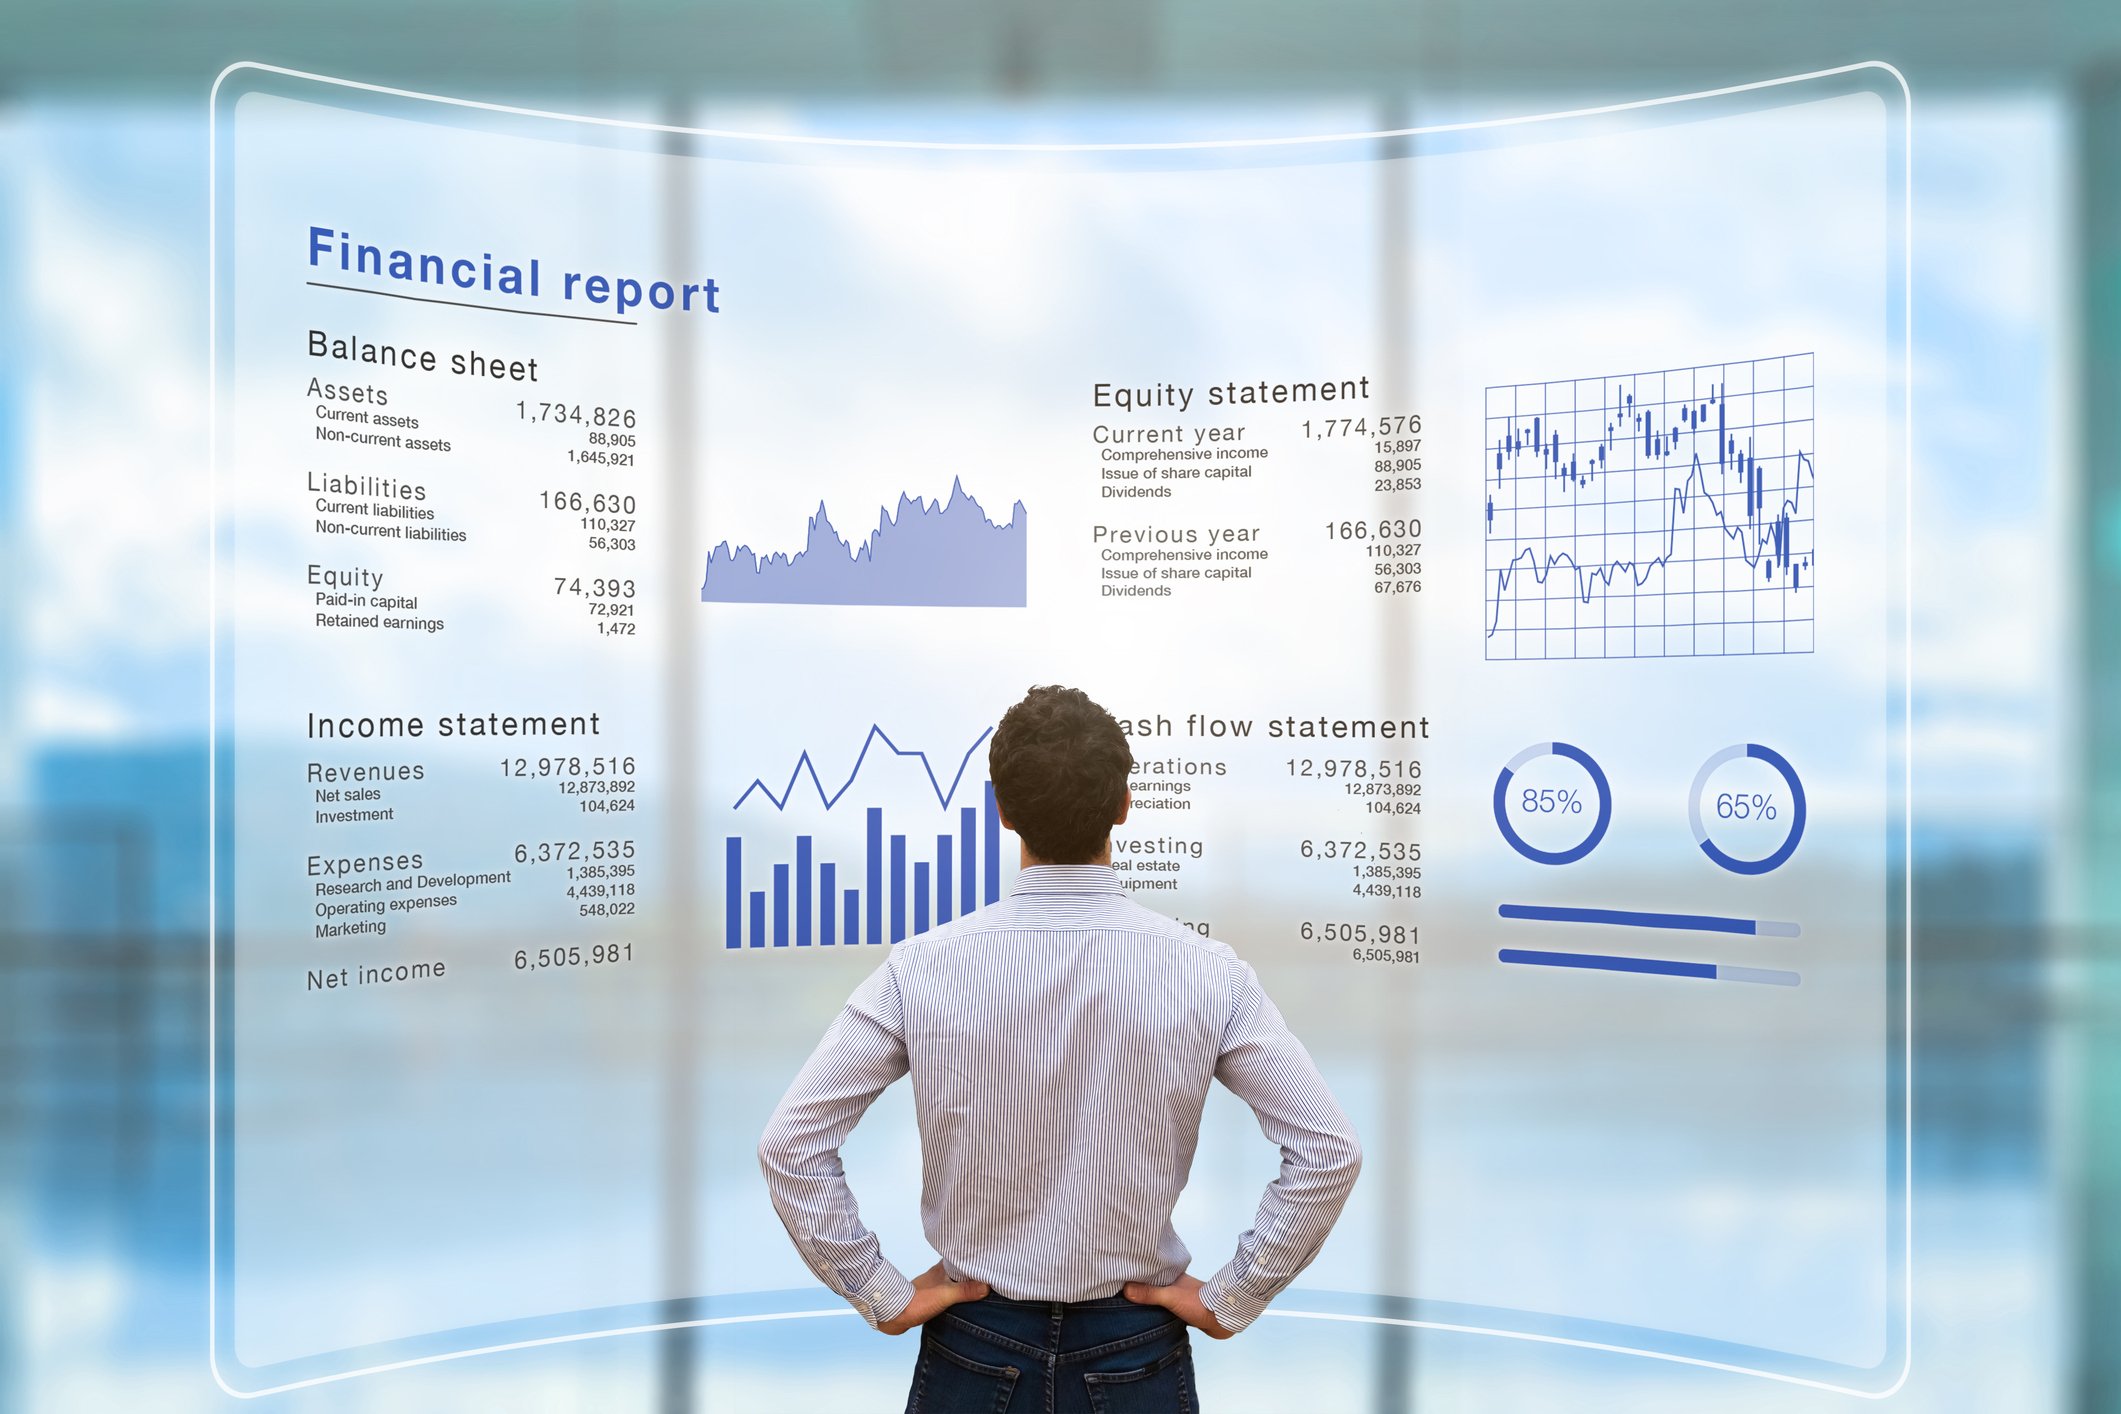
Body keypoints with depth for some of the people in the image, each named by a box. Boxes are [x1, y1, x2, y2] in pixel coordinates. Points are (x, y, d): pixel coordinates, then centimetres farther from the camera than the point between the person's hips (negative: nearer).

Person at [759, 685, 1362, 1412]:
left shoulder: (923, 968, -14)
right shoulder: (1204, 971, -14)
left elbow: (790, 1146, -13)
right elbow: (1330, 1152, -12)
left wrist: (884, 1296, -4)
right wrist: (1229, 1299, -4)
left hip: (974, 1353, 1)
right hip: (1135, 1356, 0)